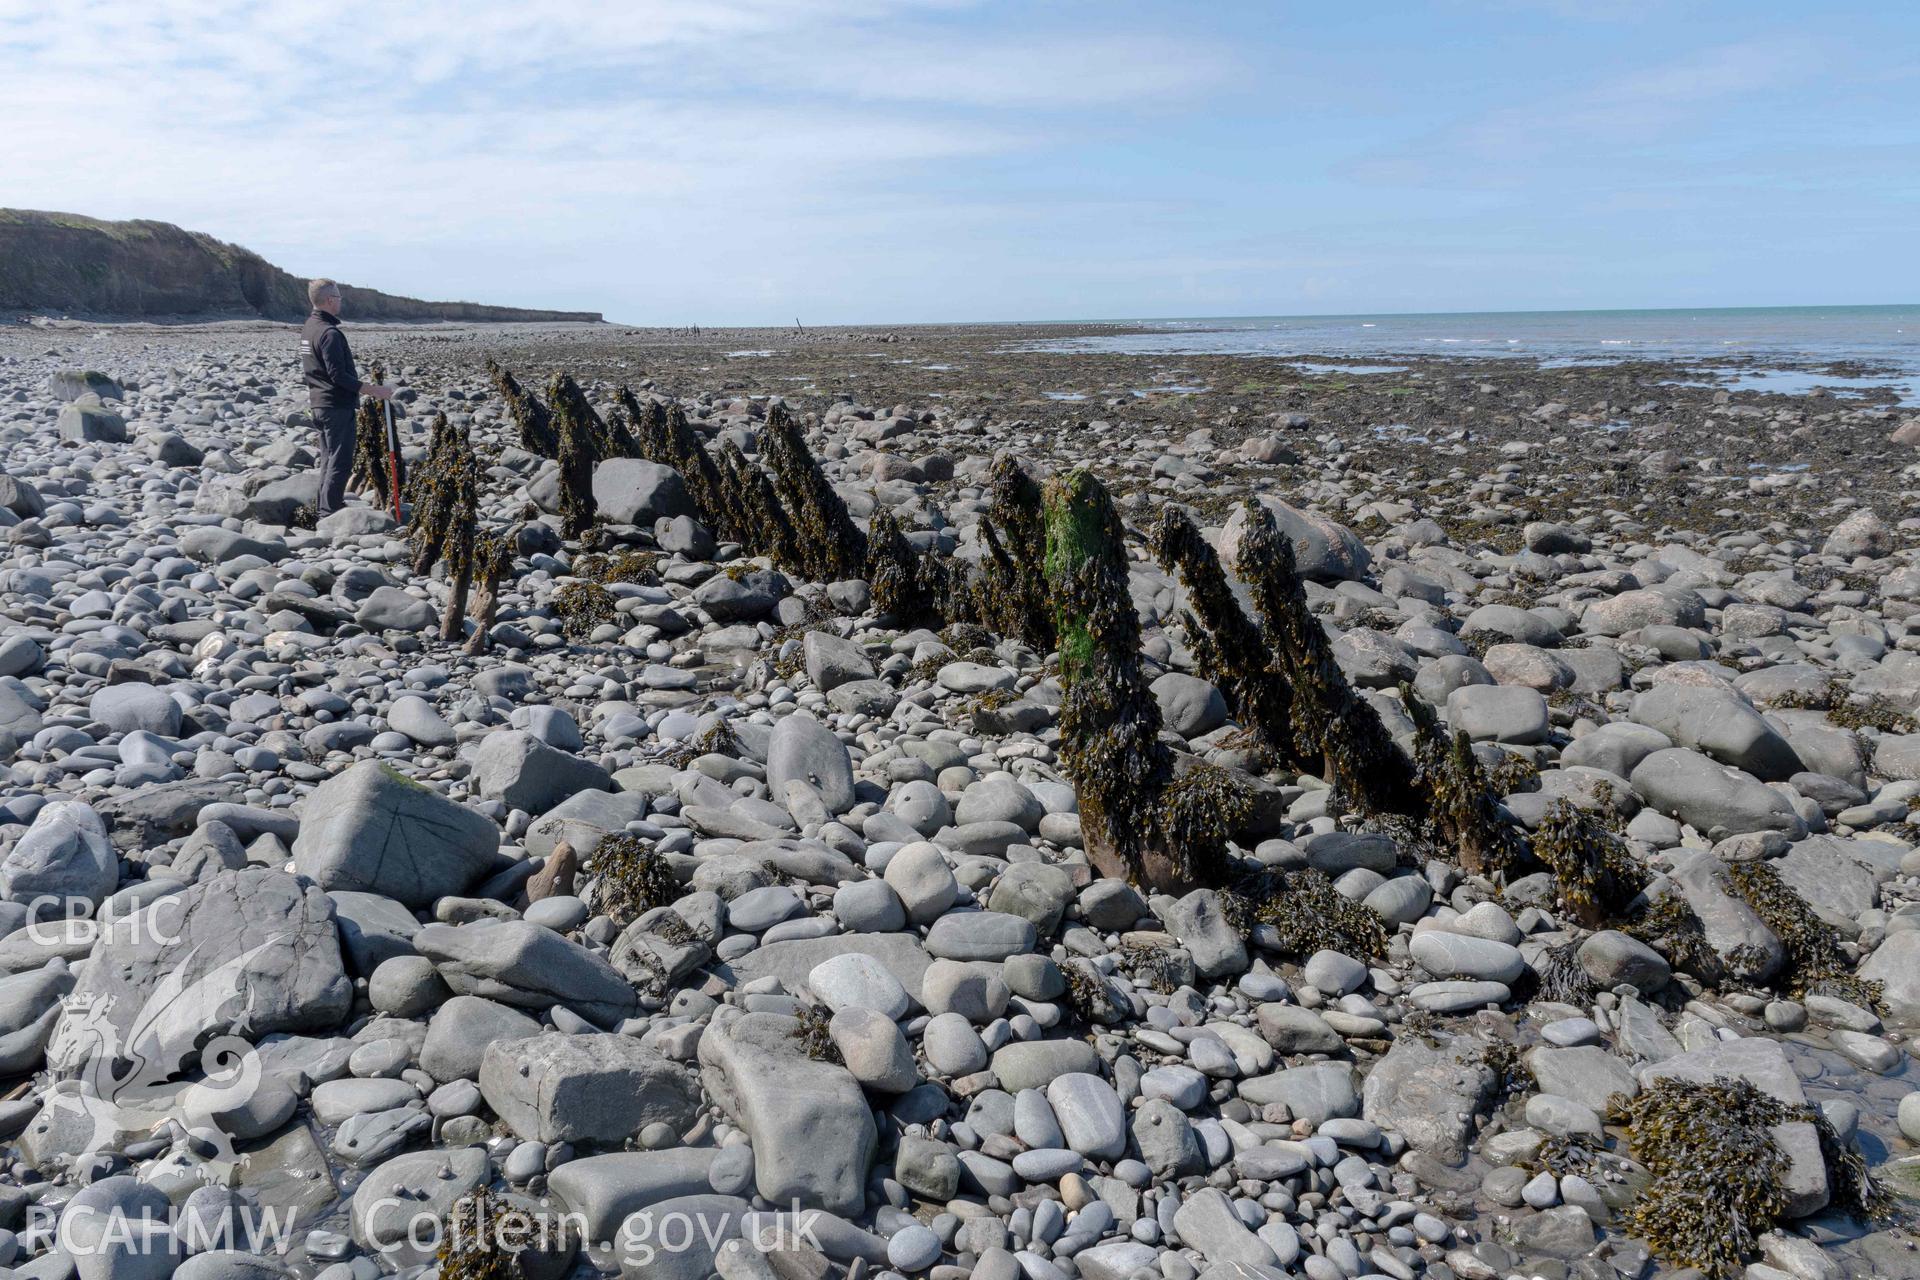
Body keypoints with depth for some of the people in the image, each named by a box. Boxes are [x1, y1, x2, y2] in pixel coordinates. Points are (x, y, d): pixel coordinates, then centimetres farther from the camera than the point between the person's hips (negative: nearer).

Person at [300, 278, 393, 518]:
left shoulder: (308, 328, 14)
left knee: (328, 460, 17)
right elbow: (338, 375, -22)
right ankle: (329, 513, -6)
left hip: (318, 403, 10)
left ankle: (321, 510, 22)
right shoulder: (329, 333, -18)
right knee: (340, 463, -6)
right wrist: (372, 390, -20)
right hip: (337, 406, -10)